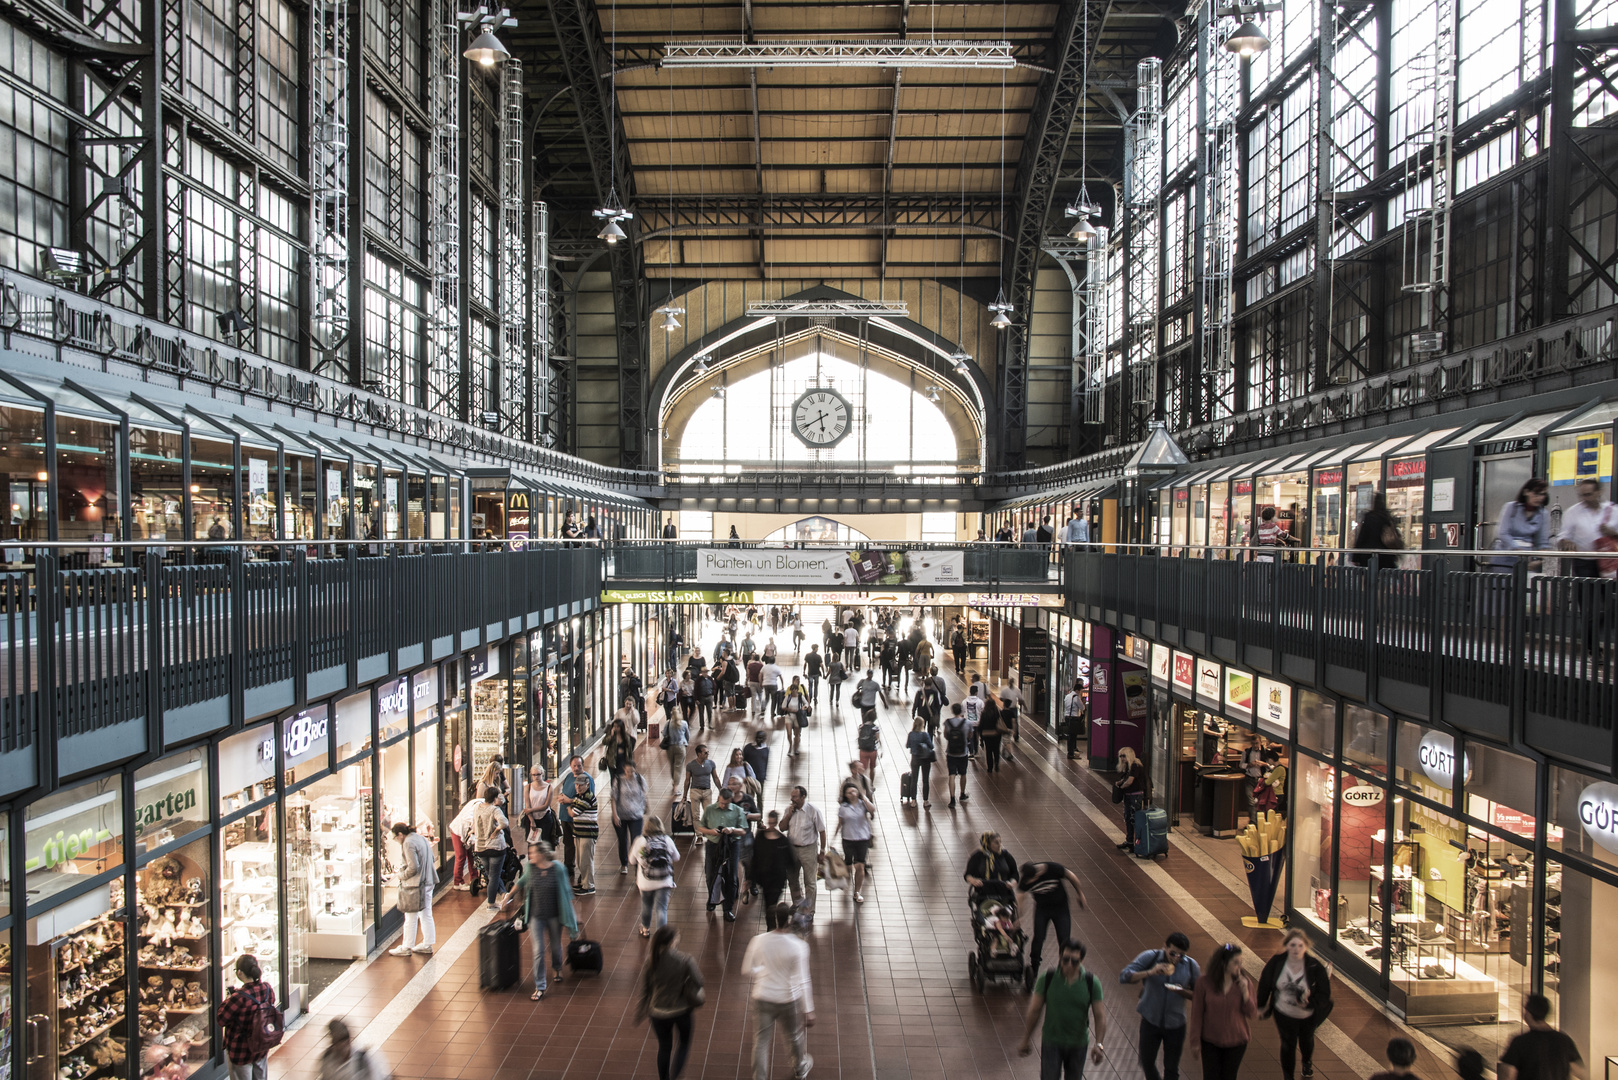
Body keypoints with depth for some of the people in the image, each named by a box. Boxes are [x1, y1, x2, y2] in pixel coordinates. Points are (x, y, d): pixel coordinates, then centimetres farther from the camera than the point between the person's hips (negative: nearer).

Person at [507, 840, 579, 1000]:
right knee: (538, 951, -1)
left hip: (554, 915, -1)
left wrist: (571, 914, -3)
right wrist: (509, 896, 20)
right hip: (536, 916, 1)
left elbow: (566, 892, -6)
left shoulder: (558, 869, -15)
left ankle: (556, 968, 49)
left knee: (556, 946, 19)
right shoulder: (530, 867, -9)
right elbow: (521, 882, 12)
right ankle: (540, 987, 9)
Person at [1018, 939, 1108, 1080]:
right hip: (1051, 1043, -2)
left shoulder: (1092, 983, -10)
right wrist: (1026, 1040, 1)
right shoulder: (1046, 979, -13)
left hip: (1078, 1045, 2)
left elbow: (1100, 1016, -8)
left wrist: (1099, 1044, -21)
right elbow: (1034, 1011, -5)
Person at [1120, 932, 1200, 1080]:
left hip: (1175, 1024, 0)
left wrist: (1184, 992, -22)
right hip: (1150, 1021, 0)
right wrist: (1150, 972, -31)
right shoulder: (1149, 957, -13)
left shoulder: (1191, 965, -8)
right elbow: (1124, 977, -18)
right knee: (1147, 1063, 13)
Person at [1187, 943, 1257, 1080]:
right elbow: (1196, 1013, -8)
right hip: (1210, 1041, -2)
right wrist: (1195, 1042, -5)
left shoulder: (1245, 982, -8)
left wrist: (1245, 992, -22)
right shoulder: (1204, 983, -14)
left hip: (1236, 1042, 2)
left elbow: (1251, 1014, -6)